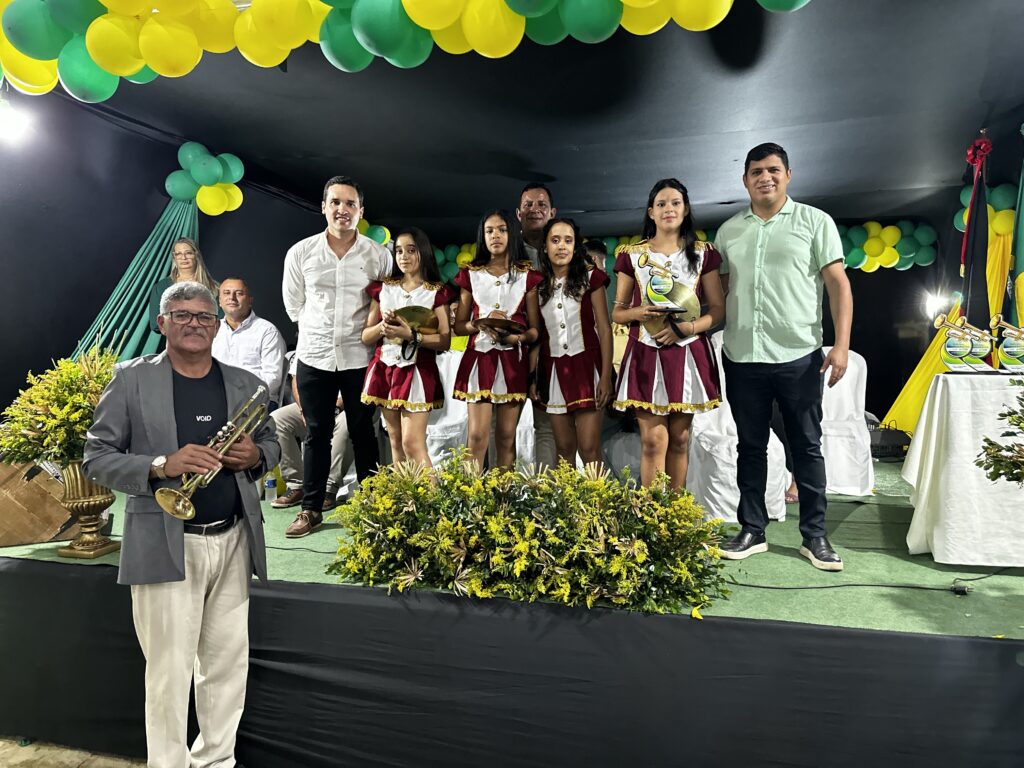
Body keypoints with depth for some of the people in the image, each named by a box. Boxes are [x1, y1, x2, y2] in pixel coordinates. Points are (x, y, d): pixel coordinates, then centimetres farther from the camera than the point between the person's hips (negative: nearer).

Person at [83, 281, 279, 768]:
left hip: (234, 542, 4)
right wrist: (161, 465, -20)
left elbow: (270, 443, 19)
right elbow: (96, 458, -3)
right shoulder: (132, 378, -1)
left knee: (229, 664, 13)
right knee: (170, 671, 4)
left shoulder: (245, 384, 8)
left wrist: (255, 456, -5)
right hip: (166, 546, -3)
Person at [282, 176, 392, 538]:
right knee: (317, 434, 9)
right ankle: (311, 509, 20)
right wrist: (317, 331, 11)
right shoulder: (300, 253, -1)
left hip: (360, 358, -1)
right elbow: (293, 304, 11)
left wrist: (367, 331, 6)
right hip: (314, 357, 1)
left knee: (363, 433, 9)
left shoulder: (379, 255, -3)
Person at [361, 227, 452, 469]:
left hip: (417, 371, -4)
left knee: (412, 443, -10)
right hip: (385, 369, 4)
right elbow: (366, 336, 8)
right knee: (396, 441, 10)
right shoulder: (383, 288, 9)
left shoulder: (436, 292, -1)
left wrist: (411, 335, -22)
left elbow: (445, 341, -8)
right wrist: (382, 326, -12)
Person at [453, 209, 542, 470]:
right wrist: (480, 324, -12)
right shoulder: (470, 275, 9)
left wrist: (518, 337, -17)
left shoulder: (527, 276, 6)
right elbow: (459, 326, 8)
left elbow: (535, 329, 4)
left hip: (513, 360, 0)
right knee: (477, 435, -7)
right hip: (479, 358, 0)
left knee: (506, 436, 4)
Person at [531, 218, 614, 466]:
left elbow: (604, 329, -2)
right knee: (564, 448, 6)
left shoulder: (590, 278, 0)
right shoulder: (539, 285, 8)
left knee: (589, 448, -8)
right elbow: (536, 334, 11)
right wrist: (533, 377, 4)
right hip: (553, 370, 3)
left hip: (586, 366, -3)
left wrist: (606, 376, -9)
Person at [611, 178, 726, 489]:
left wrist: (686, 328, -15)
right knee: (653, 439, -6)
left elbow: (718, 308, 3)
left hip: (688, 354, 1)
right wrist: (636, 313, -15)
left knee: (679, 439, 7)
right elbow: (617, 311, 8)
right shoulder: (632, 255, 6)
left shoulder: (703, 253, 7)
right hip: (646, 355, -1)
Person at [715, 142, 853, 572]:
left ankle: (814, 536, 18)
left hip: (799, 356, -2)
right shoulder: (729, 231, 12)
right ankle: (752, 531, 21)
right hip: (741, 358, 3)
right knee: (750, 447, 10)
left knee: (806, 447, 5)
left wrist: (841, 344, -11)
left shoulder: (815, 222, 4)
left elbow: (838, 283, 0)